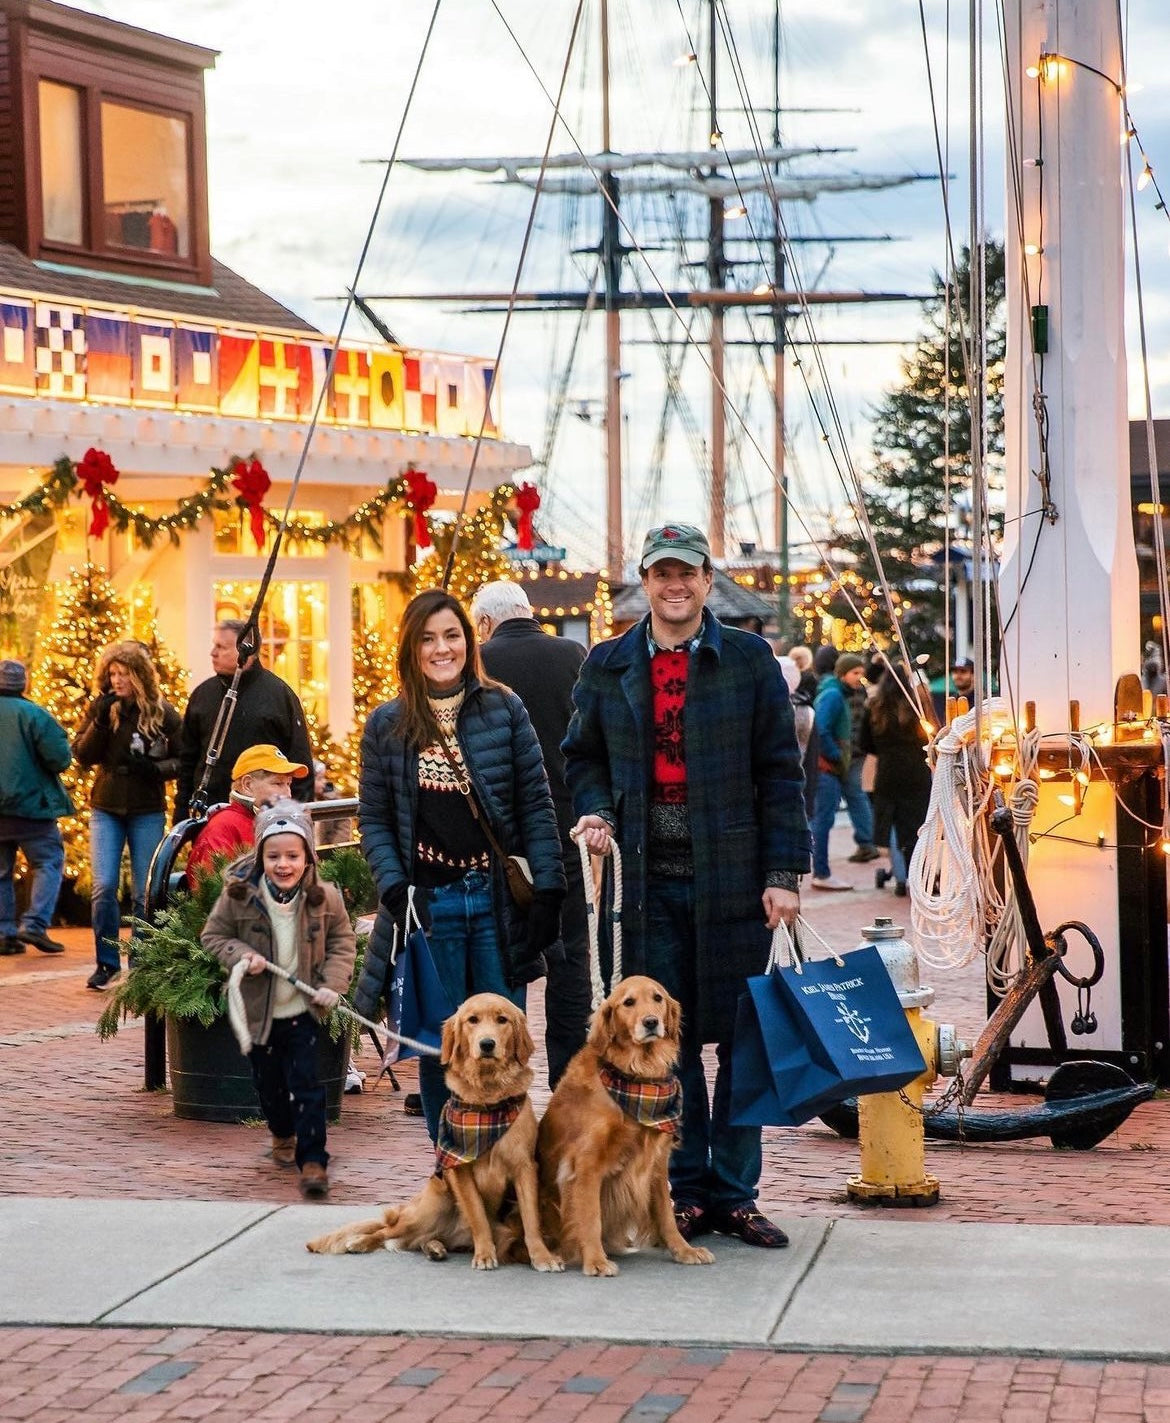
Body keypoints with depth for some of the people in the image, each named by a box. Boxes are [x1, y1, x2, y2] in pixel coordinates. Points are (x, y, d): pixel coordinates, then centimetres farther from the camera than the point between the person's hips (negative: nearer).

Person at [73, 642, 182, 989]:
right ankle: (107, 963, 5)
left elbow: (183, 760, 1)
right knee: (104, 886, -8)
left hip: (148, 812, -1)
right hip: (106, 809, 1)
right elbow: (82, 755, -2)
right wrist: (101, 722, -16)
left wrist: (156, 768, -18)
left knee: (145, 892, 3)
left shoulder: (163, 713, -3)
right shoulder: (100, 708, 2)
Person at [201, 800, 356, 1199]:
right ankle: (283, 1135, 44)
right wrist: (241, 955, -19)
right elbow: (213, 935, -1)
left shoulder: (324, 897, -11)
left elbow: (342, 942, 3)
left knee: (306, 1085, -7)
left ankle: (313, 1161, -2)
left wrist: (332, 984, -10)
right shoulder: (238, 894, -13)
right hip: (258, 1011, 1)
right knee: (268, 1084, 16)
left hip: (303, 1010, -1)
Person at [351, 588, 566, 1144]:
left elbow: (536, 803, 2)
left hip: (497, 899, 0)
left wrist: (547, 888, -5)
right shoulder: (387, 724, 5)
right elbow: (373, 818, 5)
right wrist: (394, 888, -8)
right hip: (428, 905, 0)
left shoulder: (503, 708, 3)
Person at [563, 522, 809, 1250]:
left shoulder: (749, 660, 1)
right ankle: (685, 1191, 15)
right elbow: (584, 755, 19)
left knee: (741, 1038, 4)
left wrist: (784, 873, -5)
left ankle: (734, 1192, 13)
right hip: (649, 881, 2)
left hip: (732, 880, -2)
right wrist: (597, 811, -2)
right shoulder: (607, 667, 8)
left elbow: (781, 771, 0)